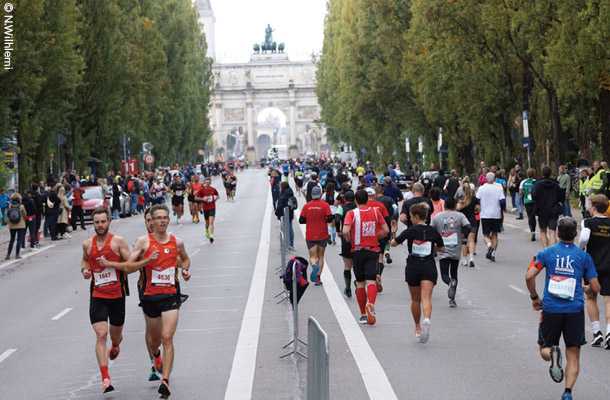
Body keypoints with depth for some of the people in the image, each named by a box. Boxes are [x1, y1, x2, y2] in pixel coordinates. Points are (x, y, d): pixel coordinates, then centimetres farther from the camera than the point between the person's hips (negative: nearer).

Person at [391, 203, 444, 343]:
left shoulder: (410, 231, -7)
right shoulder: (433, 231, 1)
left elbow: (393, 243, -1)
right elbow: (440, 248, 16)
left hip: (413, 267, 0)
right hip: (429, 267, 1)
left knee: (415, 299, 16)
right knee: (426, 298, -11)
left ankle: (418, 328, 28)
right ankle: (426, 319, -39)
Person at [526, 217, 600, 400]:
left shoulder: (547, 253, 3)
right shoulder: (584, 256, 3)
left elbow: (529, 276, -9)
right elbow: (595, 288, 2)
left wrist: (534, 297, 6)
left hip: (550, 309, 0)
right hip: (575, 310, 0)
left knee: (545, 349, 16)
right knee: (573, 355, 6)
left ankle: (552, 353, -20)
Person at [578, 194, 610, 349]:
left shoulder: (588, 223, -8)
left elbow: (584, 238, -24)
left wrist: (580, 250, -7)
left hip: (592, 265, -2)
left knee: (591, 298, 14)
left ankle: (596, 332, 7)